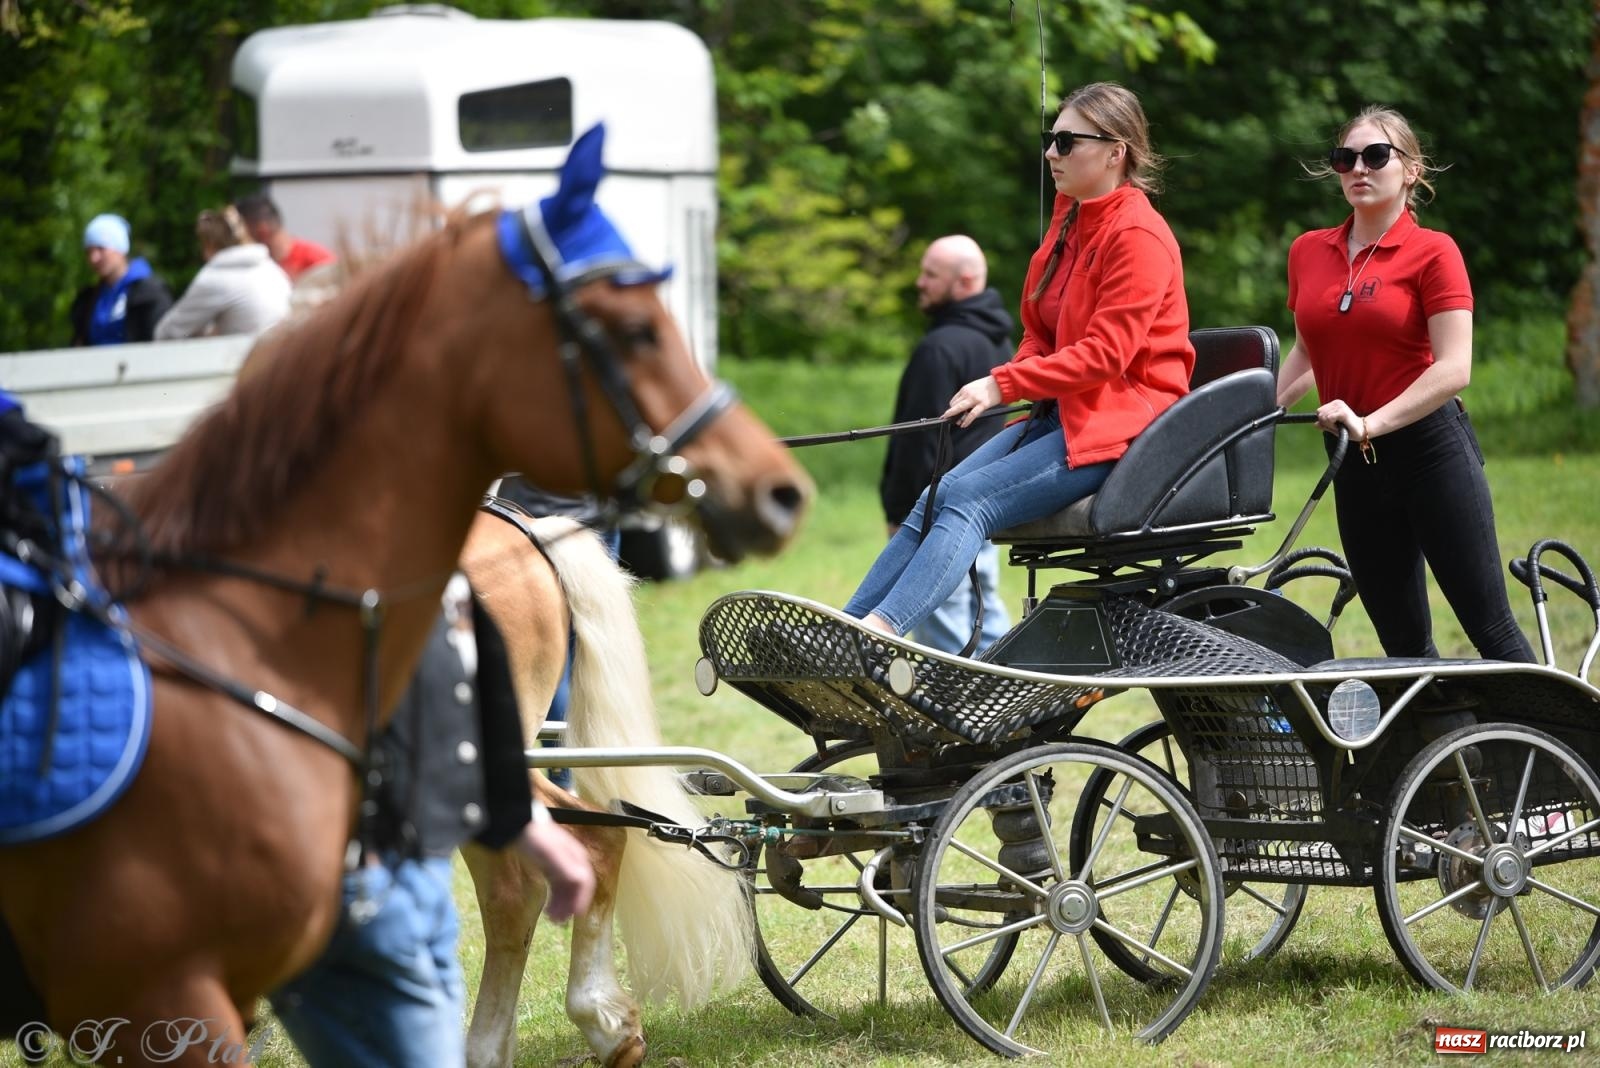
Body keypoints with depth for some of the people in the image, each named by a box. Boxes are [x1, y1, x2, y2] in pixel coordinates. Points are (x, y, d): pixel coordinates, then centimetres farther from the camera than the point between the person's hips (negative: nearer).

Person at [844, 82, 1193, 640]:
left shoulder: (1139, 236, -13)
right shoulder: (1070, 218, 16)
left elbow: (1105, 353, -20)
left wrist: (1004, 384, -25)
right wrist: (1003, 386, -1)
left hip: (1121, 422, -9)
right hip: (1060, 412, 9)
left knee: (970, 500, -25)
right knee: (938, 497, -11)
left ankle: (879, 631, -39)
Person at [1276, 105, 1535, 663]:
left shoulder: (1433, 252, -6)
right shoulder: (1308, 252, 10)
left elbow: (1452, 370, -15)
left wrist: (1370, 423, -24)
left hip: (1430, 448, -5)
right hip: (1355, 465, 5)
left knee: (1490, 627, -6)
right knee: (1403, 641, 8)